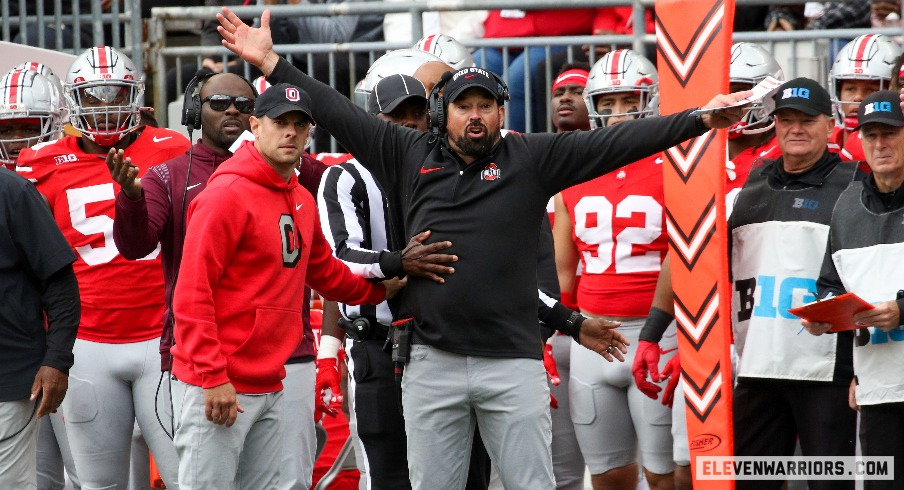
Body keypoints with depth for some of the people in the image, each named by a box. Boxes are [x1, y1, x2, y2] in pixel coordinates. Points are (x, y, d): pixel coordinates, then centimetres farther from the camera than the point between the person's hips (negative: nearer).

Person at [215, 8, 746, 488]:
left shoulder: (530, 160, 4)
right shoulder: (409, 156, 8)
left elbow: (614, 144, 0)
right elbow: (339, 113, 10)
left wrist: (700, 120, -6)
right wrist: (272, 63, 10)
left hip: (514, 362, -1)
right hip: (432, 364, 1)